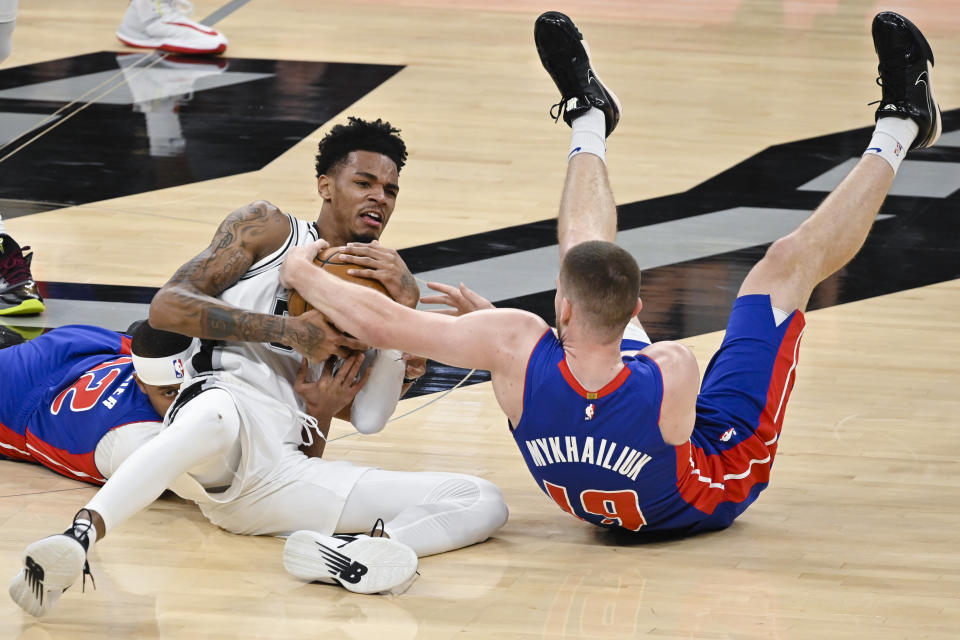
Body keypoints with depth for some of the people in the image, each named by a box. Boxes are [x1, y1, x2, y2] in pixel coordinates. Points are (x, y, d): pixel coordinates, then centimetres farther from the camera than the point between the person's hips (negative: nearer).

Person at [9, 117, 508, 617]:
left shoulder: (383, 278, 26)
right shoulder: (267, 230, 16)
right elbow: (168, 306, 1)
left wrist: (402, 304, -3)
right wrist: (288, 330, -6)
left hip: (291, 472, 5)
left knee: (484, 503, -12)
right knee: (217, 417, -44)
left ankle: (341, 555, -43)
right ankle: (79, 538, -64)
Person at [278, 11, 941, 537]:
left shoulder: (519, 349, -41)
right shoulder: (672, 377, -44)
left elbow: (380, 322, -37)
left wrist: (302, 274, -20)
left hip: (594, 497, 4)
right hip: (712, 492, -4)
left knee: (586, 247, 12)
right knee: (788, 264, -2)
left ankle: (589, 119, 41)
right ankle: (897, 130, 20)